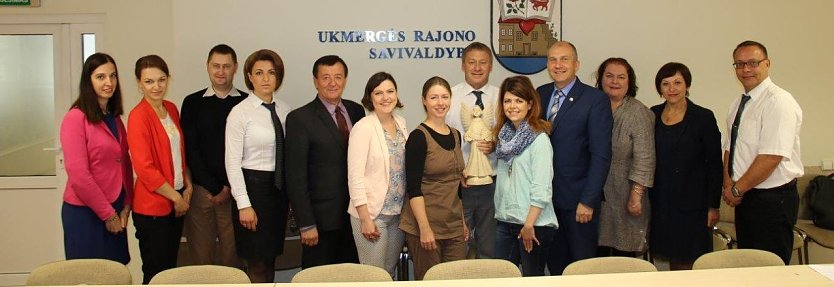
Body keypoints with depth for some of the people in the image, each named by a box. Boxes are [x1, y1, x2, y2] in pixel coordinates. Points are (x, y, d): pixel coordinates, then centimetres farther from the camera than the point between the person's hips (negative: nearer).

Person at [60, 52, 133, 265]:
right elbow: (78, 174, -17)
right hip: (84, 213, -7)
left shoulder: (115, 118, 10)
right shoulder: (76, 118, -12)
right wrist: (107, 214, -12)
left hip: (115, 212, 7)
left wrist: (126, 206, 1)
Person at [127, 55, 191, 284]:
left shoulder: (171, 109, 8)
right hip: (153, 206, -7)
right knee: (156, 273, 4)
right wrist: (175, 197, -12)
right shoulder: (138, 116, -14)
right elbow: (144, 168, -18)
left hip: (176, 201, 7)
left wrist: (187, 186, 4)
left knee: (170, 266, 16)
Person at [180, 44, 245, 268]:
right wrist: (214, 188, -5)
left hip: (235, 192, 0)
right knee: (200, 258, 5)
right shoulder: (193, 102, 7)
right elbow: (190, 149, 1)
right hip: (201, 189, 1)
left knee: (232, 257, 3)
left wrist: (230, 188, -6)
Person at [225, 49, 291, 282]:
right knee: (257, 263, 2)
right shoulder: (240, 112, -9)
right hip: (253, 185, -5)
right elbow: (232, 162, -11)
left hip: (280, 187, 5)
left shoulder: (284, 110, 5)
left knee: (271, 257, 15)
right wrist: (244, 205, -14)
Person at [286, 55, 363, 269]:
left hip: (356, 213, 5)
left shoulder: (357, 111, 7)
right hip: (322, 218, -4)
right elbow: (296, 177, -11)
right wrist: (306, 224, -14)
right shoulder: (300, 119, -9)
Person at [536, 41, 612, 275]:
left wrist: (588, 201, -16)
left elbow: (601, 156, -12)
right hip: (545, 196, 5)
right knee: (554, 263, 14)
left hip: (577, 199, -4)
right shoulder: (540, 94, 7)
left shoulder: (596, 100, -9)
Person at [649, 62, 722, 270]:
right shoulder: (653, 115, 6)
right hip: (660, 202, 3)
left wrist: (713, 206, -7)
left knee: (688, 261, 0)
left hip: (692, 203, -3)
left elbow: (715, 165, -4)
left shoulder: (703, 117, -4)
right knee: (672, 260, 8)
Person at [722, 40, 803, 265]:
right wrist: (729, 185, -2)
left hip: (772, 200, -8)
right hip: (744, 196, 8)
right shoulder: (738, 104, 12)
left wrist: (737, 189, -14)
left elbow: (771, 157, -22)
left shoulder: (778, 102, -16)